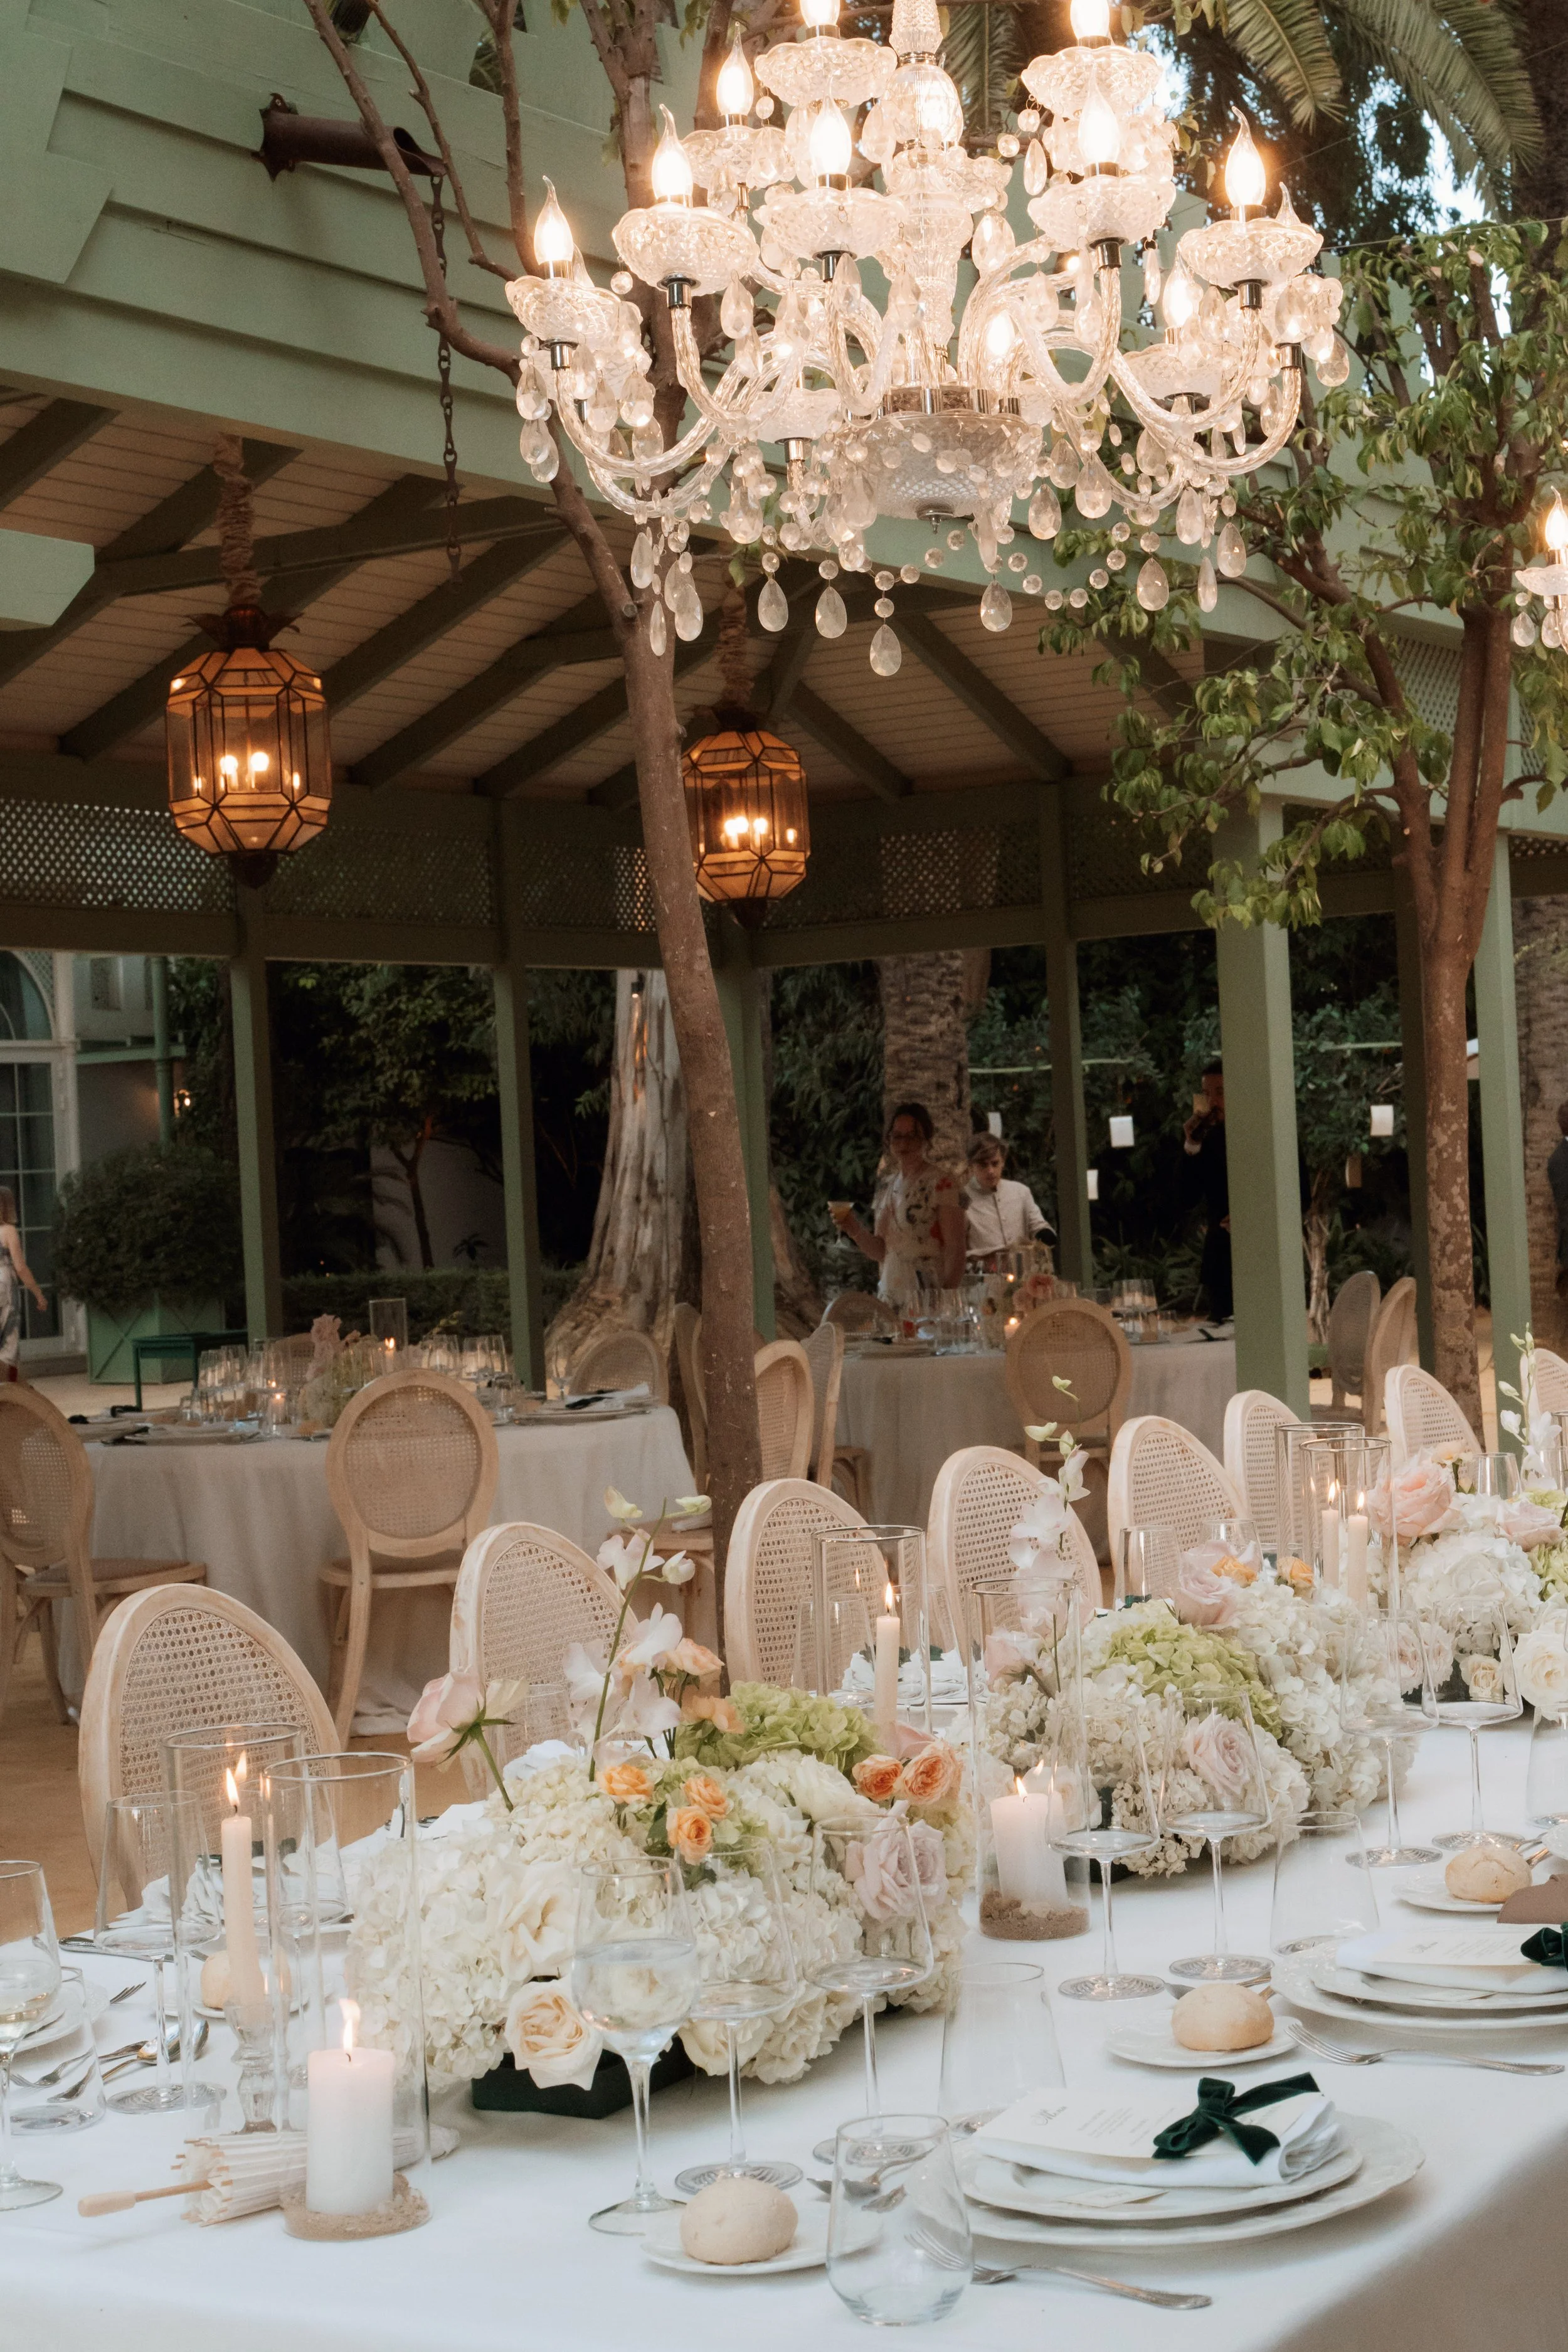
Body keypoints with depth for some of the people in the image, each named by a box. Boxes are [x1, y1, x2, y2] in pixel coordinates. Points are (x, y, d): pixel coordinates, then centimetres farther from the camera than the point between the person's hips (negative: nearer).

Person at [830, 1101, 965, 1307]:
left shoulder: (942, 1184, -8)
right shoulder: (886, 1185, 12)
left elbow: (955, 1251, -11)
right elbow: (882, 1252, 14)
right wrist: (854, 1230, -3)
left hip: (928, 1299, -6)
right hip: (891, 1301, 6)